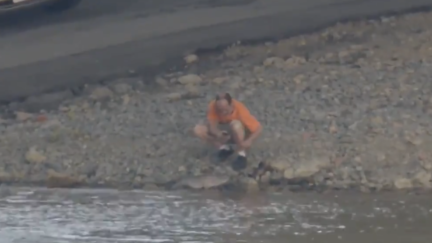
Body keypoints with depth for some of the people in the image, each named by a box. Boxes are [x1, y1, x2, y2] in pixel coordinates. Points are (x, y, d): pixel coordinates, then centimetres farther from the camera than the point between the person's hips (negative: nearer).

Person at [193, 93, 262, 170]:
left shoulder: (240, 110, -32)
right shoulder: (213, 106, -27)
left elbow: (258, 128, -29)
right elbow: (212, 125, -27)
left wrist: (249, 141, -47)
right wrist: (217, 134, -51)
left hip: (240, 134, -3)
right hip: (224, 132, 3)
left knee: (236, 124, -38)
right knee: (198, 129, -21)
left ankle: (241, 155, -21)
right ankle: (224, 147, -5)